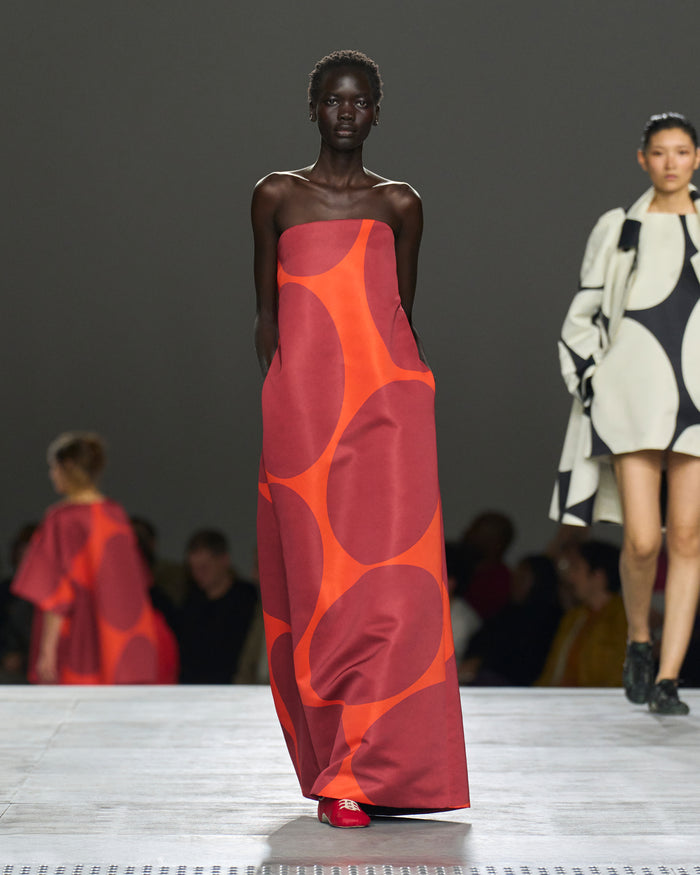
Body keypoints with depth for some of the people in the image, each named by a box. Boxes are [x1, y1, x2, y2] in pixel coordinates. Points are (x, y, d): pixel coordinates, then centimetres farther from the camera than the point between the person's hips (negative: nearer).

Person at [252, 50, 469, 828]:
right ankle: (334, 761, 9)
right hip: (303, 407, -1)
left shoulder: (400, 204, 14)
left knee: (392, 579, -9)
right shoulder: (277, 197, 10)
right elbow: (266, 314, 11)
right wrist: (280, 401, 4)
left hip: (389, 405, 1)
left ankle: (358, 772, -7)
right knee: (314, 579, 0)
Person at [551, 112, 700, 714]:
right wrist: (591, 386, 0)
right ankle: (638, 640, 20)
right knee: (643, 540, -9)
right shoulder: (617, 230, 8)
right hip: (633, 396, -1)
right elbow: (582, 317, 11)